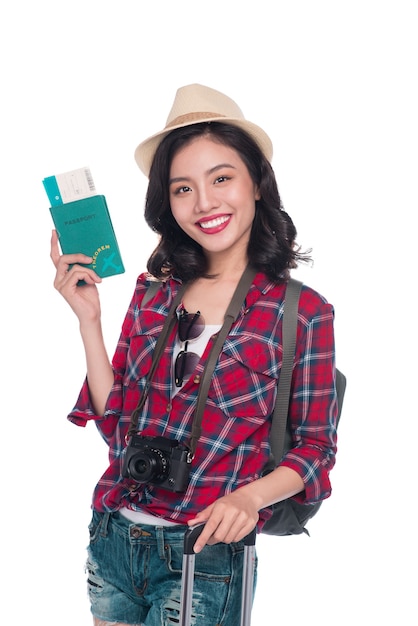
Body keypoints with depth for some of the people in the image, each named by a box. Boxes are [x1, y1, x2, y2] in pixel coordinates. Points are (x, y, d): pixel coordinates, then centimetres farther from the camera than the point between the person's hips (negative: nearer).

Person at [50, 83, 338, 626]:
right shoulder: (155, 289, 2)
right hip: (112, 538, 4)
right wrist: (88, 319, -5)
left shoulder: (303, 312, -9)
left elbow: (314, 446, -4)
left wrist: (249, 497, -21)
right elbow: (118, 423, 2)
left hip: (204, 557, -4)